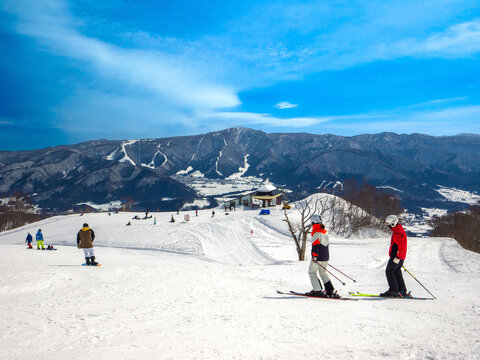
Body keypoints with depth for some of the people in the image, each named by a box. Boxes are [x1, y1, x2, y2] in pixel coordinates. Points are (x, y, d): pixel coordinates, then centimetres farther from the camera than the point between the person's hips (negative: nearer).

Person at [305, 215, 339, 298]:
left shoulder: (316, 231, -14)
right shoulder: (324, 231, 12)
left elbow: (315, 245, -21)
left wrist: (314, 256, -20)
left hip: (318, 257, -8)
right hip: (326, 257, 8)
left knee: (312, 272, 4)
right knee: (323, 273, 19)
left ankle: (317, 291, -3)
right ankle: (330, 291, 14)